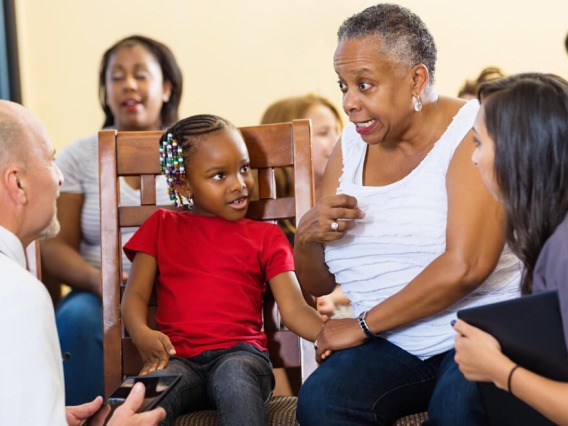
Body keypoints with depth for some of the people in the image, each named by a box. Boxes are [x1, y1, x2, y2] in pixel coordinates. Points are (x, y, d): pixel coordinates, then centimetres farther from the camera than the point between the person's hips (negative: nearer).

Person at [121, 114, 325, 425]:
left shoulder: (266, 236, 17)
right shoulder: (161, 227, 20)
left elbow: (294, 309, 5)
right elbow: (135, 294, 11)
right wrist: (141, 334, -14)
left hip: (241, 353, 0)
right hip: (179, 357, 0)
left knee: (235, 380, -37)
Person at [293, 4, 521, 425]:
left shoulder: (473, 132, -8)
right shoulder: (350, 147, 10)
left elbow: (465, 267, -21)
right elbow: (317, 286, 15)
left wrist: (362, 325, -12)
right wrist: (307, 237, -8)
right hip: (391, 346, 5)